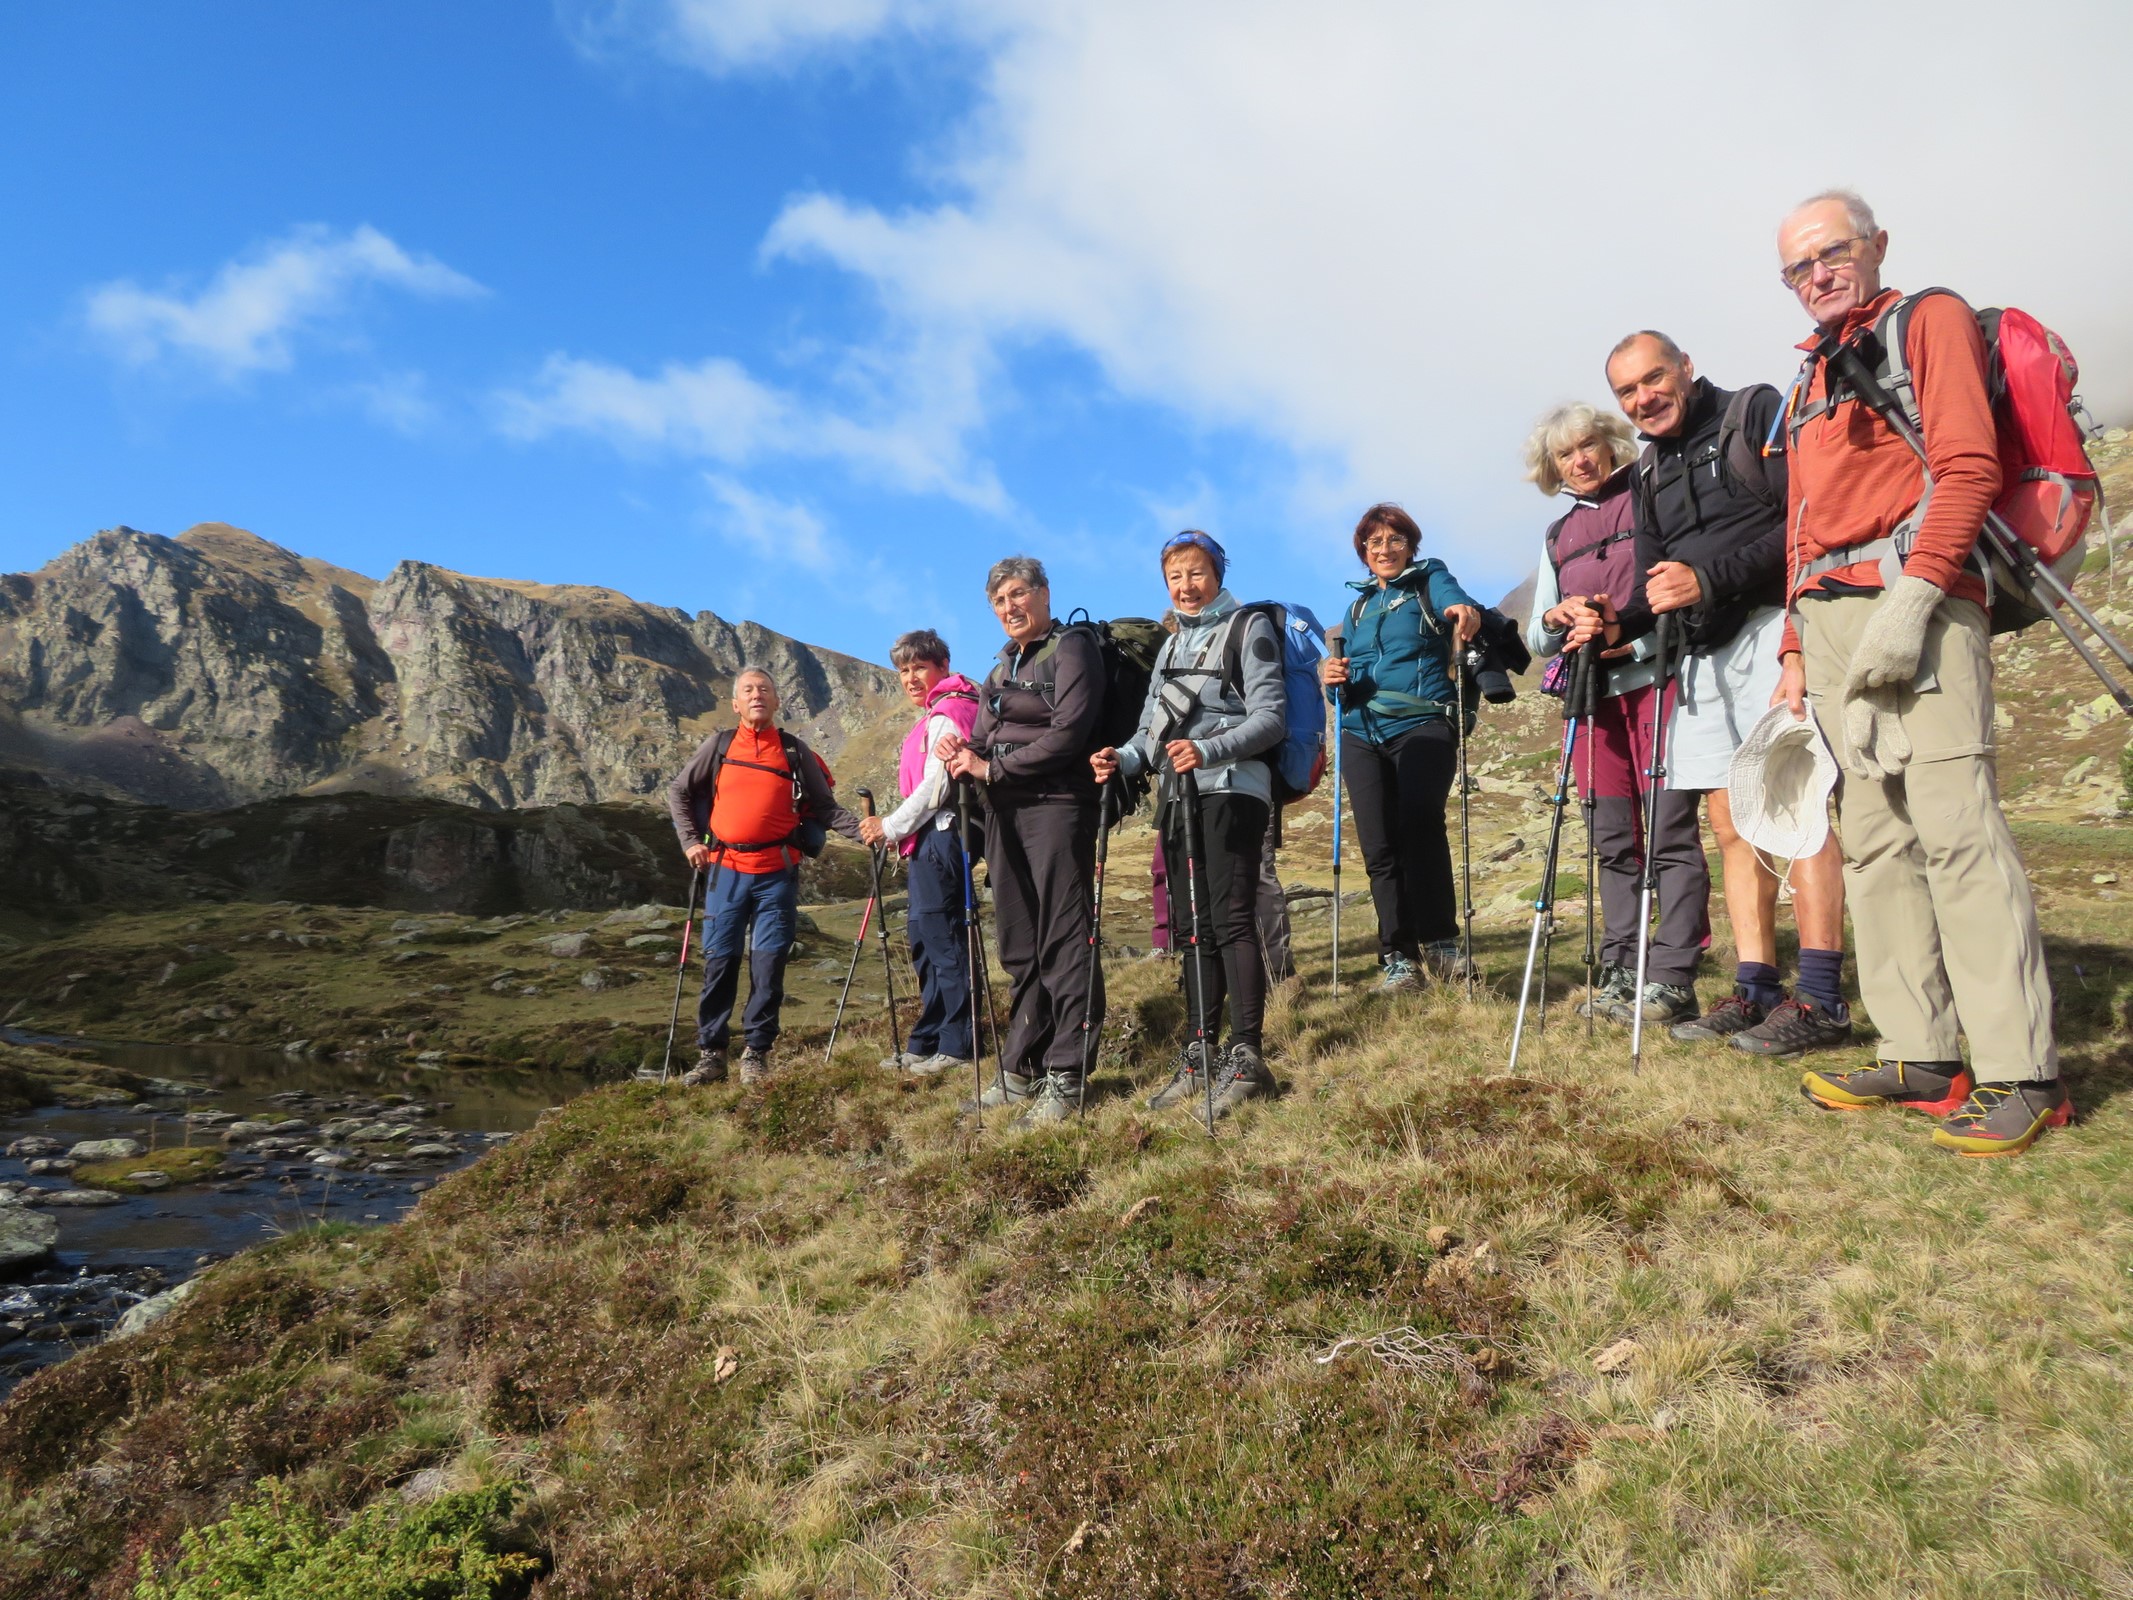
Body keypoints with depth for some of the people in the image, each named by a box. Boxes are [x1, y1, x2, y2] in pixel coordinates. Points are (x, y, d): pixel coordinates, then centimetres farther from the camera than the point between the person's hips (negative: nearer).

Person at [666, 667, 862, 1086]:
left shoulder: (795, 750, 7)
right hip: (726, 870, 1)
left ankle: (756, 1053, 11)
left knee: (769, 965, 0)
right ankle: (710, 1054, 13)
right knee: (719, 962, 4)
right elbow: (678, 792, 17)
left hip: (777, 874, -1)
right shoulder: (719, 746, 8)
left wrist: (862, 830, -9)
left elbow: (825, 808, 6)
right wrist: (690, 841, 7)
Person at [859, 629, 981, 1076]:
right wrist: (902, 836, 14)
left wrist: (891, 827, -11)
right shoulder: (933, 717, 20)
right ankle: (926, 1044, 22)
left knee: (942, 939, -7)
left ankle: (956, 1046, 0)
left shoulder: (946, 715, -10)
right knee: (926, 939, 14)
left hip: (939, 837, -11)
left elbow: (936, 786, -17)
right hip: (927, 842, 11)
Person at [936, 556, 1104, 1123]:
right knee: (1018, 947, 10)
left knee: (1063, 943, -6)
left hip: (1056, 805, -8)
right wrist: (962, 753, -3)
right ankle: (1021, 1070, 18)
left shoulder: (1071, 647, -3)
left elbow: (1069, 733, -15)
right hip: (1004, 811, 8)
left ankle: (1065, 1077, -1)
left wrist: (993, 768, -13)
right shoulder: (1003, 665, 22)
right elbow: (986, 738, 20)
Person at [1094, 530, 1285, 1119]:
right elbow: (1152, 728, 20)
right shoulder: (1170, 645, 23)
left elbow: (1271, 716, -8)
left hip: (1231, 789, -7)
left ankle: (1246, 1057, -10)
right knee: (1191, 928, 7)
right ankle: (1200, 1056, 12)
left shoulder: (1249, 628, 3)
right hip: (1177, 795, 7)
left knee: (1230, 919, -13)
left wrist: (1208, 751, -23)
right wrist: (1124, 758, -2)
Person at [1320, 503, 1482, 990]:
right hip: (1362, 734, 5)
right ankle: (1398, 955, 5)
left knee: (1420, 824, -25)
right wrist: (1333, 676, 1)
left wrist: (1468, 613, -39)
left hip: (1422, 725, -5)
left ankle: (1438, 937, -15)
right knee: (1379, 847, -2)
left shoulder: (1431, 580, 8)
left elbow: (1459, 603, -15)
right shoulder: (1358, 606, 23)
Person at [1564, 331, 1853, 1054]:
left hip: (1771, 627, -7)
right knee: (1731, 823, 5)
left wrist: (1710, 579, -19)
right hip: (1704, 653, 8)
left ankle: (1822, 1000, -13)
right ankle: (1755, 988, 10)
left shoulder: (1757, 412, 0)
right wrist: (1619, 622, 0)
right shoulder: (1650, 474, 21)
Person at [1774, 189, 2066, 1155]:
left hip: (1913, 599, -7)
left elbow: (1968, 466, -7)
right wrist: (1797, 652, 17)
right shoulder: (1810, 380, 27)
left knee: (1954, 827, -13)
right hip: (1830, 616, 7)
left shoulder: (1929, 319, 7)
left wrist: (1916, 591, -19)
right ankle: (1923, 1058, 7)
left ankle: (2022, 1075, -9)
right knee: (1874, 839, 3)